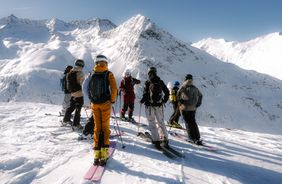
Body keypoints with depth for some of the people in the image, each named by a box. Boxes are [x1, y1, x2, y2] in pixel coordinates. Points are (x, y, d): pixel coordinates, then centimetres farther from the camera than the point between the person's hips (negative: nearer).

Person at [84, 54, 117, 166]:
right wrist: (112, 100, 1)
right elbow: (114, 88, -12)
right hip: (105, 103, -3)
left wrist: (91, 100, 15)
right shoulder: (109, 74, -5)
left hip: (94, 104, 3)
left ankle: (96, 155, 12)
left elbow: (87, 87, 6)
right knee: (105, 127, 6)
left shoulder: (92, 74, 4)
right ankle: (104, 154, 4)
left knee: (97, 127, 11)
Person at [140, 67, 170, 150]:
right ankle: (165, 139, 14)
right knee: (161, 122, 15)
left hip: (150, 106, -4)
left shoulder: (148, 83, -9)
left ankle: (156, 140, 1)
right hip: (159, 106, 4)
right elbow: (167, 92, 9)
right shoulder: (160, 82, 4)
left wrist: (142, 101, 6)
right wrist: (164, 101, 22)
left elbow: (145, 94, -12)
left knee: (152, 123, 4)